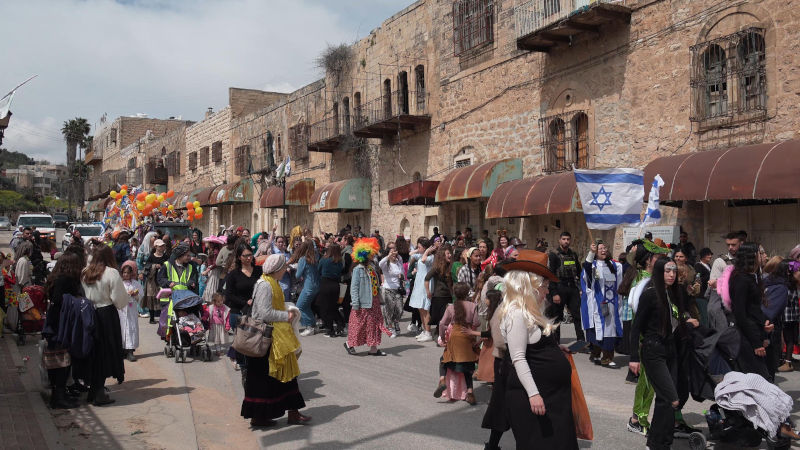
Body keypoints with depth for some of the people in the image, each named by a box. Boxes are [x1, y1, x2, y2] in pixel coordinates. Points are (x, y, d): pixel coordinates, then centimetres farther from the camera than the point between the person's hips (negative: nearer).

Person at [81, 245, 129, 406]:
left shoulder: (85, 274, 5)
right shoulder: (112, 273, -12)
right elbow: (119, 299, -12)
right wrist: (128, 296, 6)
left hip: (89, 314, 6)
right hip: (107, 315, -5)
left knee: (94, 351, 16)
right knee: (105, 351, 3)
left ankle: (93, 390, 25)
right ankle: (99, 394, 4)